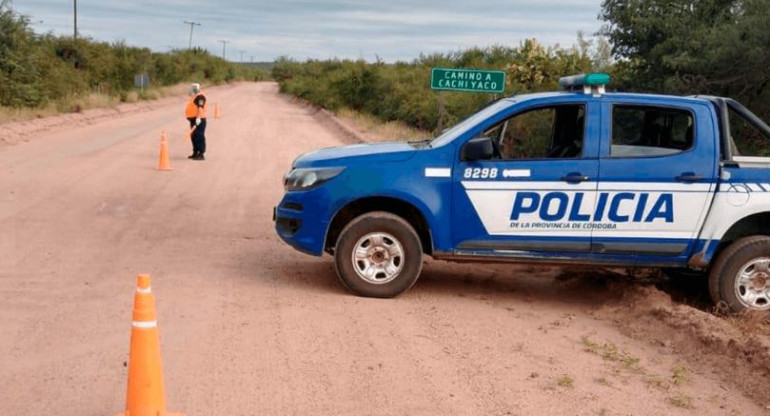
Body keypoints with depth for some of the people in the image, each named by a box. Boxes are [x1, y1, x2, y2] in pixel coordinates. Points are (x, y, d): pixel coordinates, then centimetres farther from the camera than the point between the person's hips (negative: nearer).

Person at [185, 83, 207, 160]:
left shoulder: (200, 97, -13)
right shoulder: (194, 96, 21)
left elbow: (200, 107, -23)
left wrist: (198, 118, -30)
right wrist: (190, 118, 28)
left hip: (198, 120, -11)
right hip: (194, 119, 11)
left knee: (199, 137, -12)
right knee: (194, 136, 15)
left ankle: (201, 154, -14)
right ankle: (195, 153, 23)